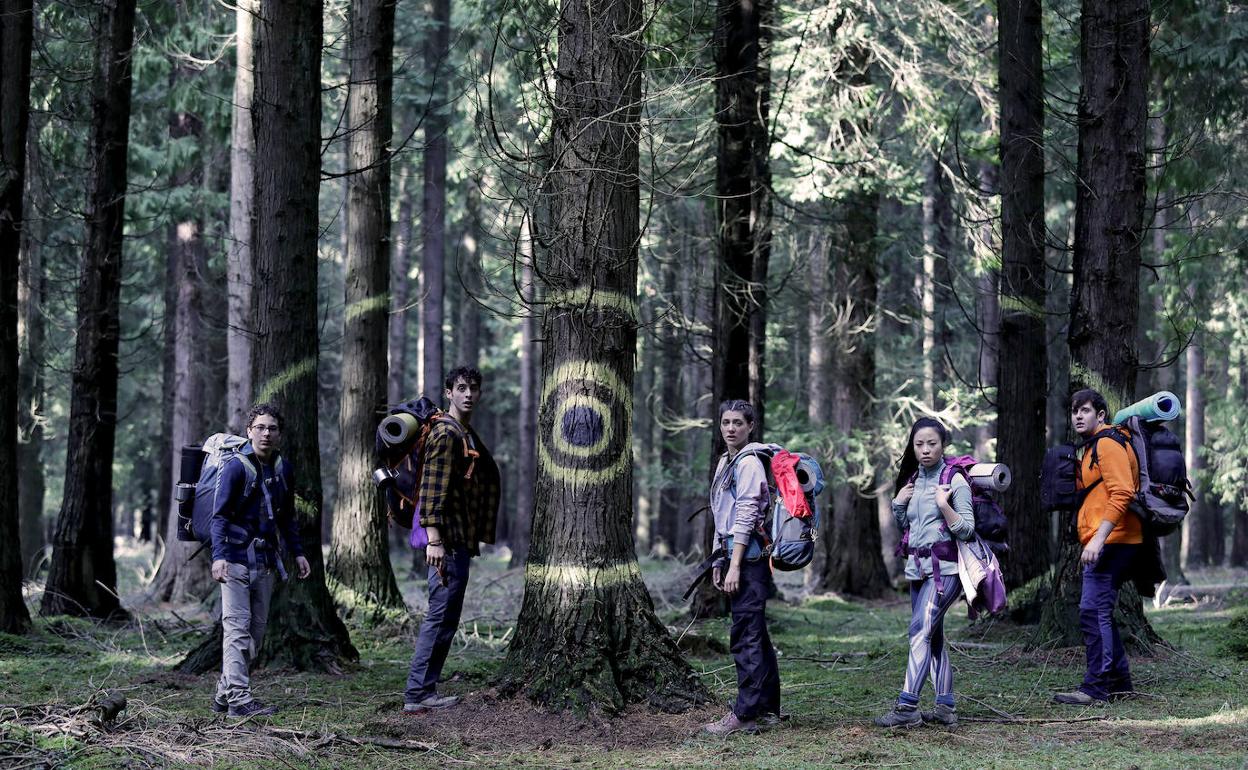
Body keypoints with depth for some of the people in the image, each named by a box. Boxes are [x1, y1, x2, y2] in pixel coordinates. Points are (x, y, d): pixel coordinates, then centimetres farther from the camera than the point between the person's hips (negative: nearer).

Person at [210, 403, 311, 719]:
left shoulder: (283, 470, 10)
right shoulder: (236, 467, -10)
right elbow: (220, 516, -13)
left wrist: (297, 552, 17)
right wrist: (219, 556, -23)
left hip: (265, 560, 7)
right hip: (236, 559, -7)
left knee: (256, 629, 9)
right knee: (237, 627, -11)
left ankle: (225, 694, 16)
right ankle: (239, 698, -14)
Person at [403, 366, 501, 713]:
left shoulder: (466, 434, 19)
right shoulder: (446, 433, -13)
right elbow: (432, 488, -20)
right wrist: (434, 539, -25)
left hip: (461, 541, 10)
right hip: (448, 540, -10)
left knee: (446, 618, 12)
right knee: (440, 617, -10)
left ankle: (425, 691, 15)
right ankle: (417, 695, -8)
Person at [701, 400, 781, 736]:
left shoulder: (749, 463, -11)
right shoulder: (726, 462, 19)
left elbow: (745, 517, -17)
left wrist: (735, 566, -20)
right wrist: (719, 561, 21)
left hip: (749, 557, -10)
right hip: (735, 555, 10)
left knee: (746, 636, -11)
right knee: (756, 635, 13)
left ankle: (745, 714, -12)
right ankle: (768, 708, 18)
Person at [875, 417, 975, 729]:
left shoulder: (955, 480, -7)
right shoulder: (913, 480, 14)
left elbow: (967, 530, -10)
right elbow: (904, 525, 25)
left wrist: (944, 506, -22)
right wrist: (898, 502, 7)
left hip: (944, 568, -8)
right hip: (918, 567, 8)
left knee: (920, 631, -18)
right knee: (933, 636, 8)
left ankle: (907, 706, -24)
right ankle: (945, 707, 12)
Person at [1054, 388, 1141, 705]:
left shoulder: (1107, 444, -10)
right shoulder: (1092, 447, 22)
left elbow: (1121, 494, -21)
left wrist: (1098, 540, -25)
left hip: (1111, 543, -11)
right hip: (1106, 545, 11)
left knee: (1093, 612, -13)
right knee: (1100, 613, 14)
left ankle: (1096, 687, -13)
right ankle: (1119, 681, 20)